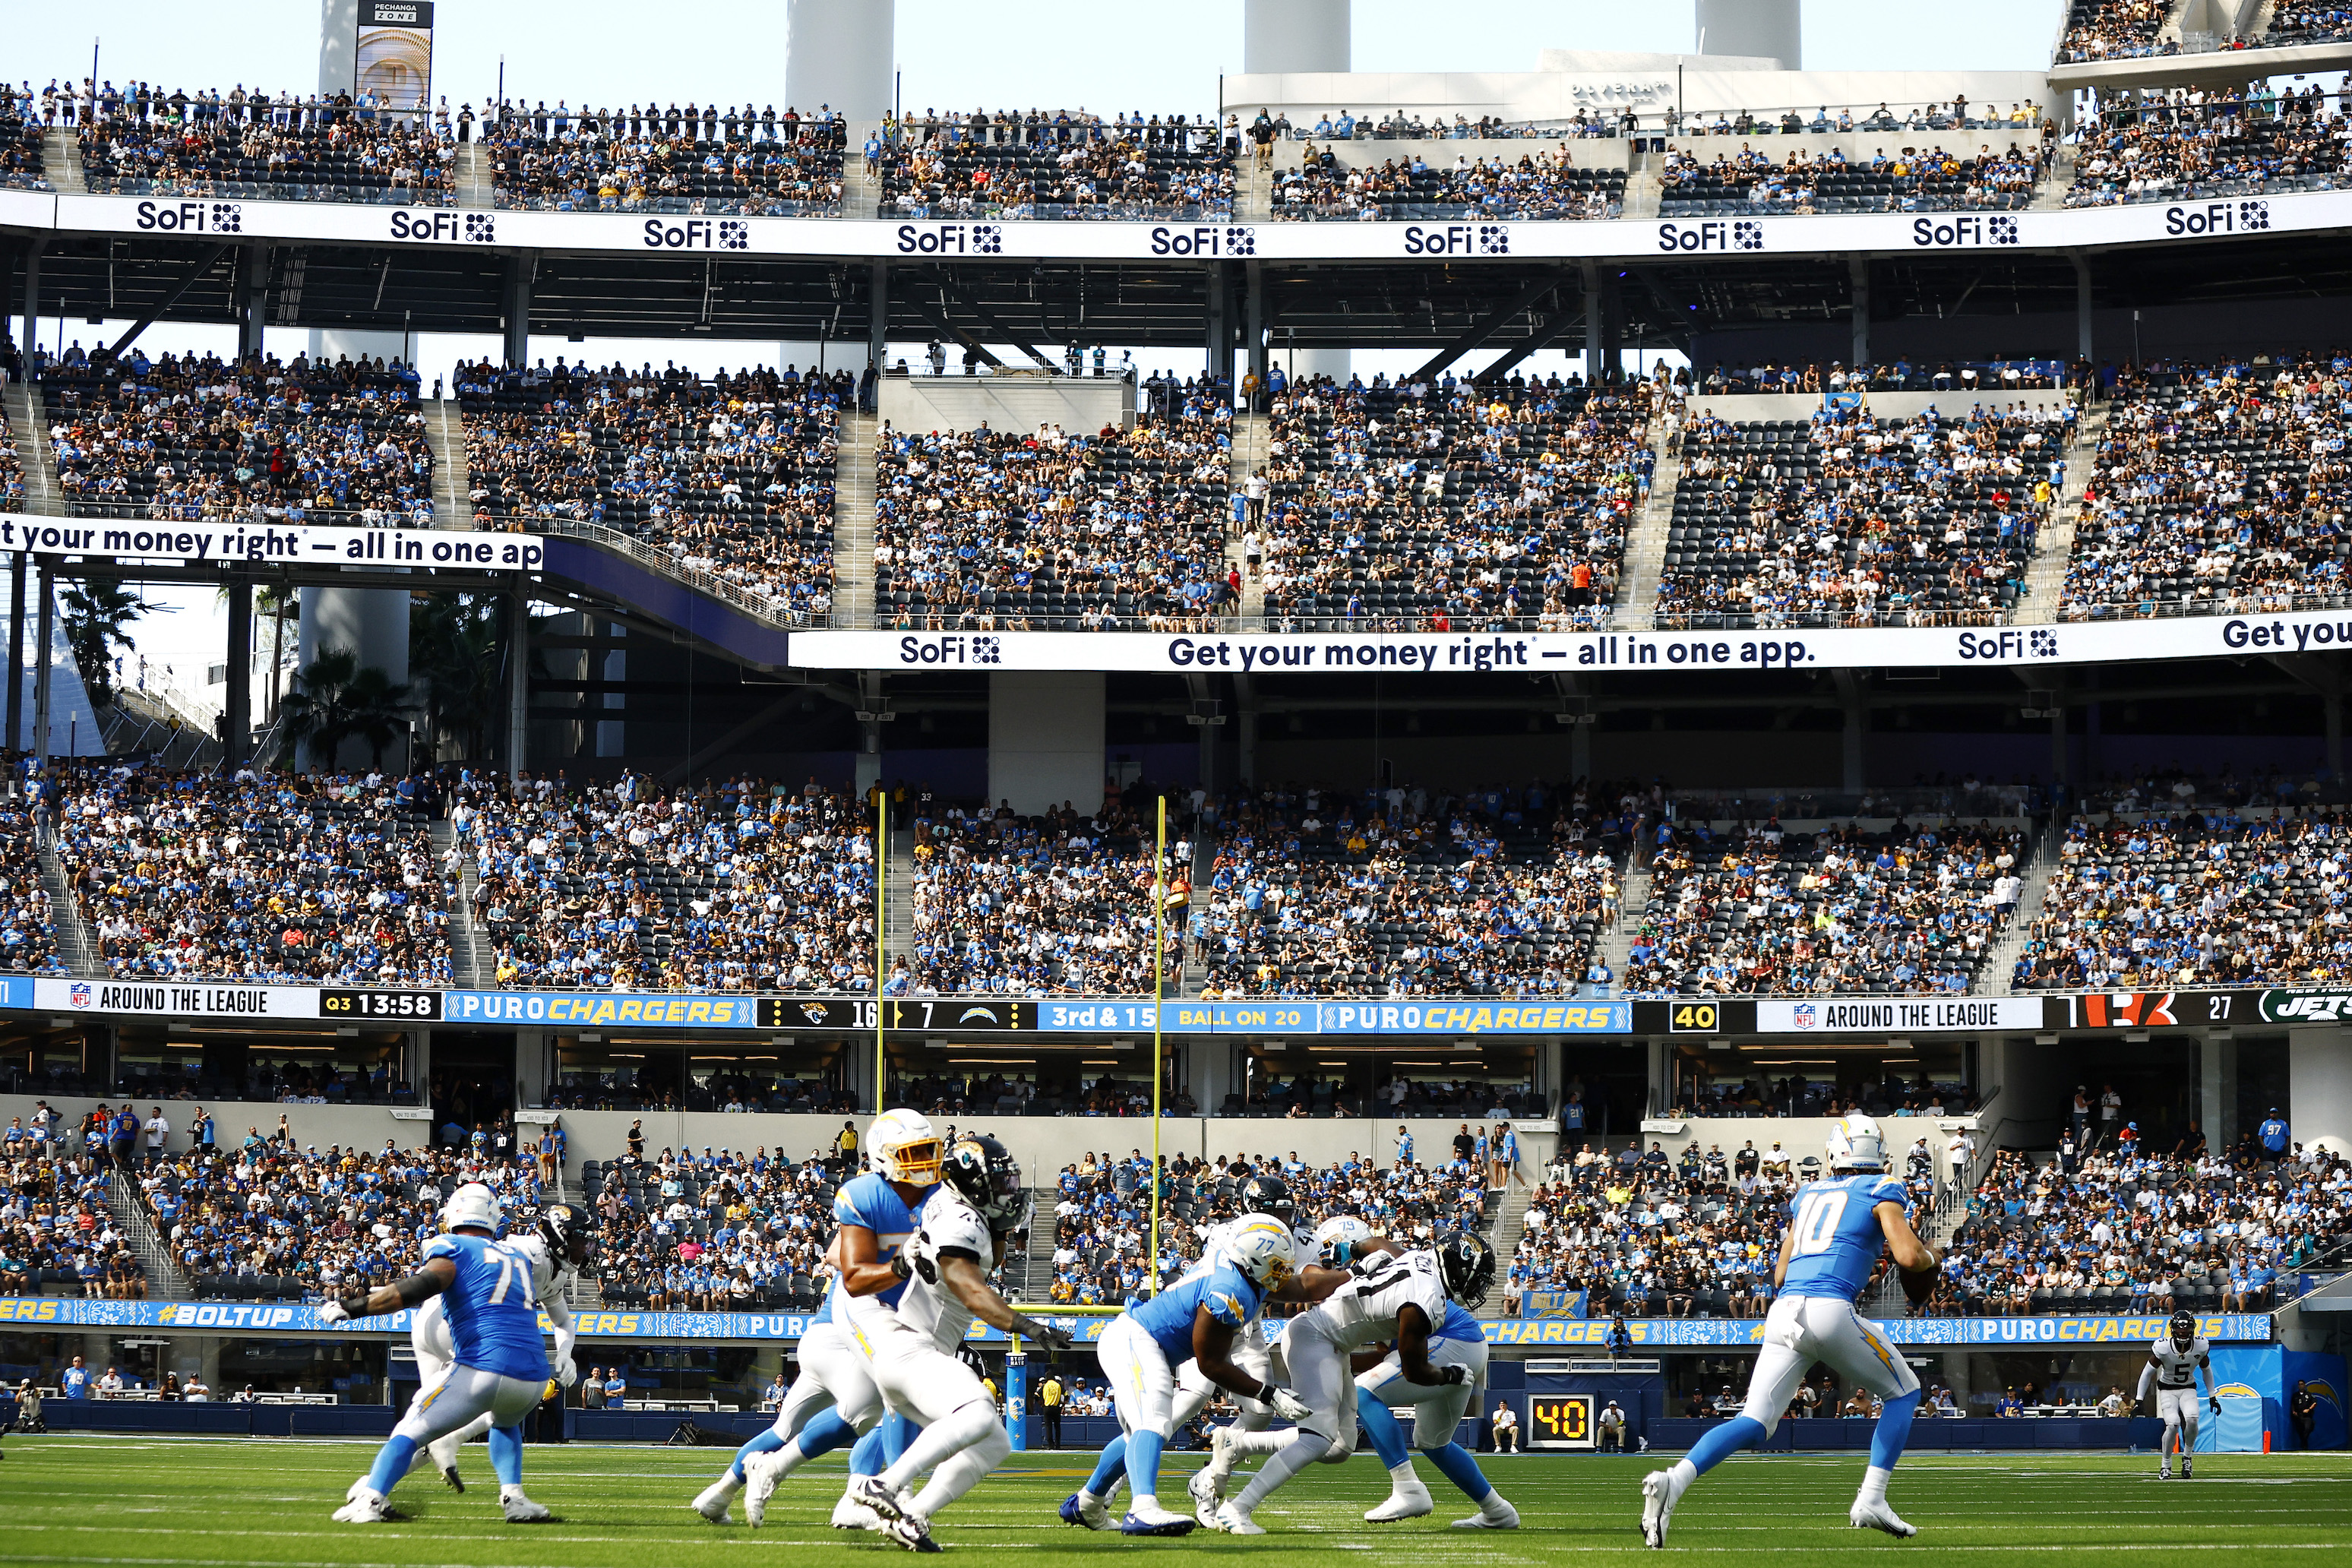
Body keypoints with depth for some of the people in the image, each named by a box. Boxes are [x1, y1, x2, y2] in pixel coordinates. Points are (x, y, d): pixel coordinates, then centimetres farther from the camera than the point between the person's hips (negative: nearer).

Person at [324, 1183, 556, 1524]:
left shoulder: (453, 1248, 6)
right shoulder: (517, 1256, 24)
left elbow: (421, 1287, -14)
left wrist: (353, 1307, -12)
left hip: (484, 1369, -5)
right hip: (533, 1377, 5)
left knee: (411, 1430, 4)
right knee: (506, 1423, 36)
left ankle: (370, 1499, -16)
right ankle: (514, 1499, 18)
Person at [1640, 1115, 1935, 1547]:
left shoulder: (1807, 1194, 27)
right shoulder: (1883, 1189, 11)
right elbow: (1909, 1257, -2)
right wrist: (1929, 1258, 22)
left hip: (1782, 1312, 5)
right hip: (1830, 1310, -5)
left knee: (1754, 1423, 0)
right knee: (1903, 1392, 17)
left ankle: (1673, 1481, -25)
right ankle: (1871, 1501, 6)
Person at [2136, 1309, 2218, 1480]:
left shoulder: (2201, 1346, -11)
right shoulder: (2162, 1347, -20)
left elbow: (2206, 1370, 8)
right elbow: (2148, 1372, -8)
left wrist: (2213, 1397, 13)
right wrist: (2139, 1400, -8)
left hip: (2188, 1388, 2)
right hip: (2167, 1389, -2)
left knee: (2191, 1419, -27)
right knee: (2173, 1424, -24)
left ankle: (2187, 1457, -2)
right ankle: (2165, 1466, -5)